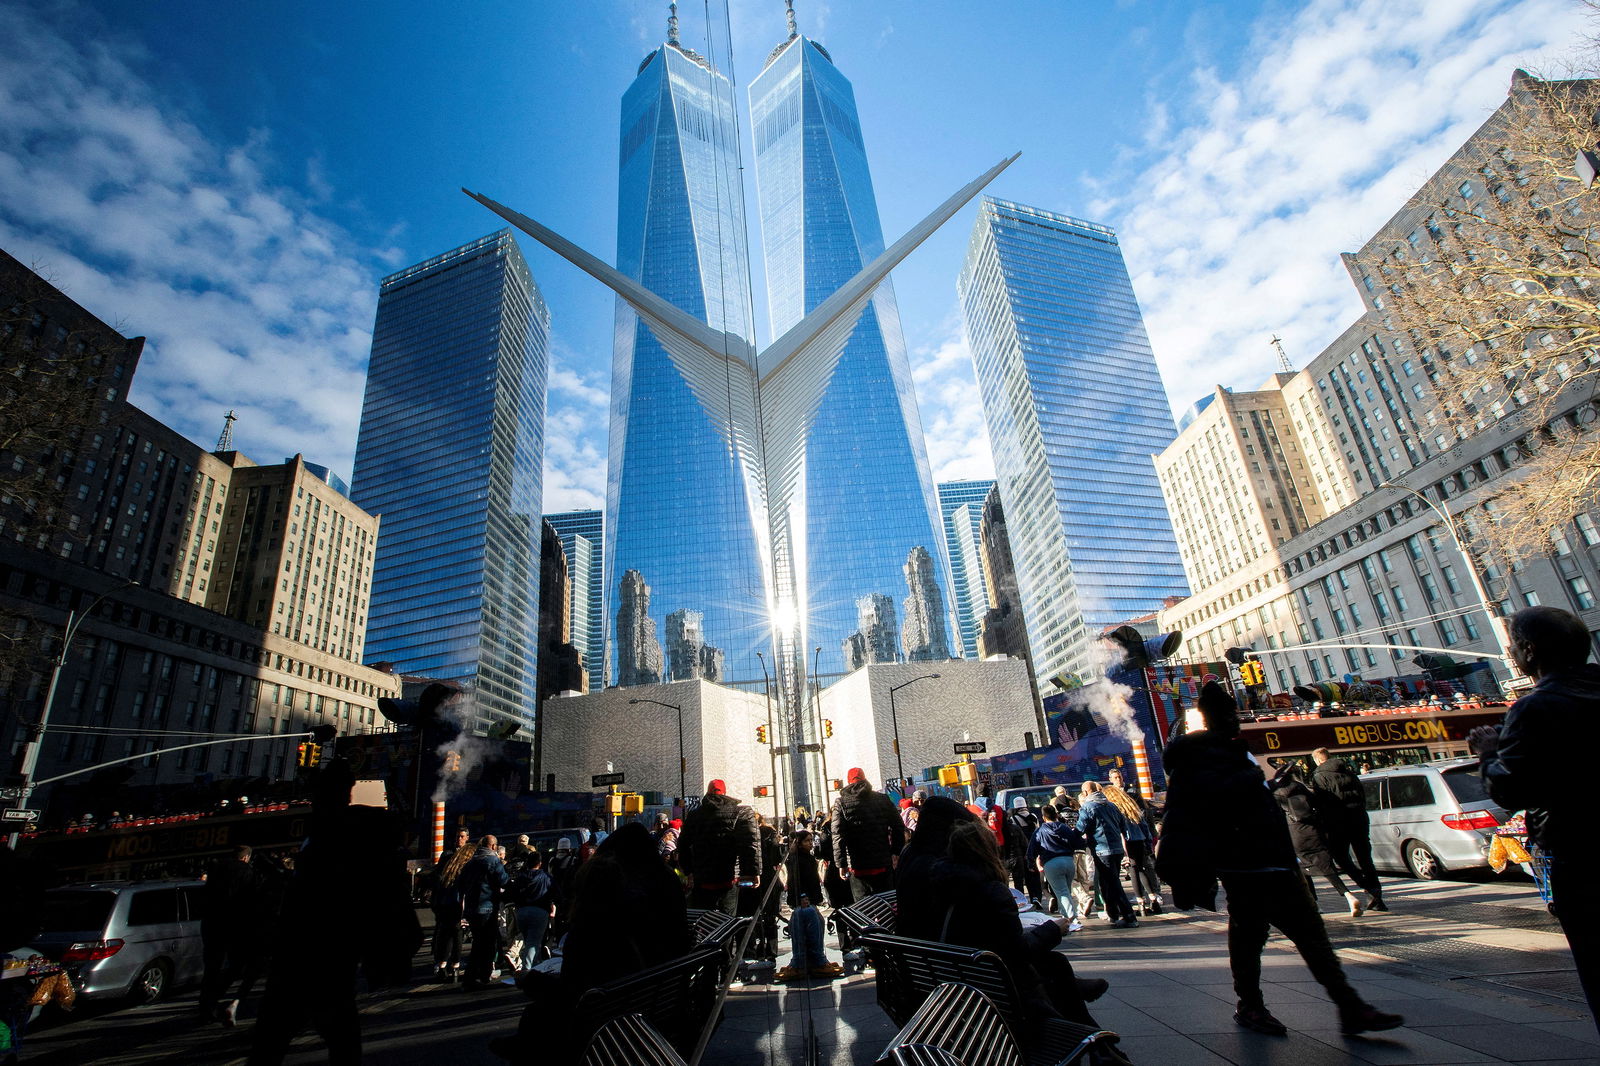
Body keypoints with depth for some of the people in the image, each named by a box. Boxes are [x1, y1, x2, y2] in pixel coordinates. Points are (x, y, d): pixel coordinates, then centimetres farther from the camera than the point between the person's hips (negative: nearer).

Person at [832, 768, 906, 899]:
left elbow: (838, 836, -12)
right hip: (884, 864, 3)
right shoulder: (883, 799, 6)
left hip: (858, 867, -2)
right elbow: (899, 827, 6)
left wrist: (841, 864, -10)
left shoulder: (841, 804, -3)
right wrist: (896, 851, 15)